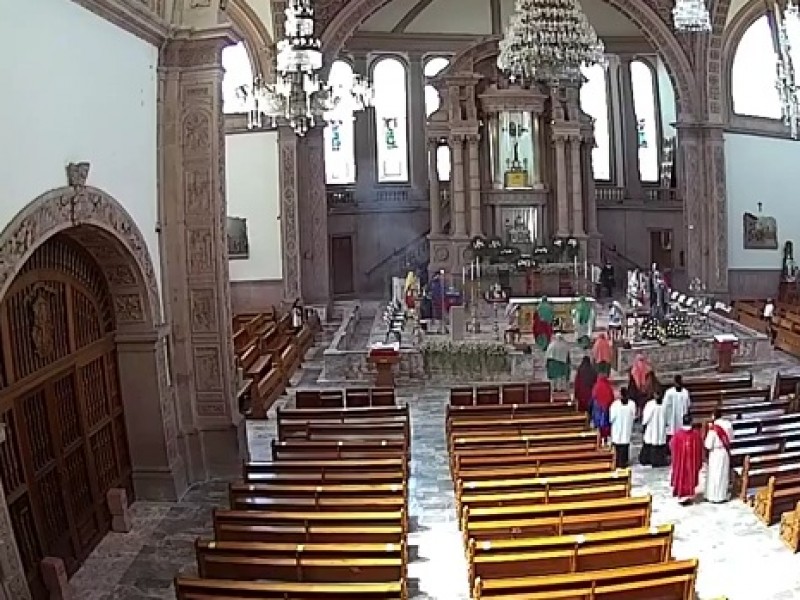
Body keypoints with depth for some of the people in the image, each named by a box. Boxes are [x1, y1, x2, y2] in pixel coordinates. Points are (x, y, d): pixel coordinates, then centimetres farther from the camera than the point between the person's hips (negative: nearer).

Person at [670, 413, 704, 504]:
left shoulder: (677, 434, -15)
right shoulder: (696, 433, -10)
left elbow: (672, 446, -4)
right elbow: (700, 448, -2)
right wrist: (699, 462, 10)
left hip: (680, 460, -1)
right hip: (692, 461, 2)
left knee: (680, 477, 10)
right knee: (690, 477, 14)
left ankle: (681, 495, 12)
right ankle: (689, 495, 20)